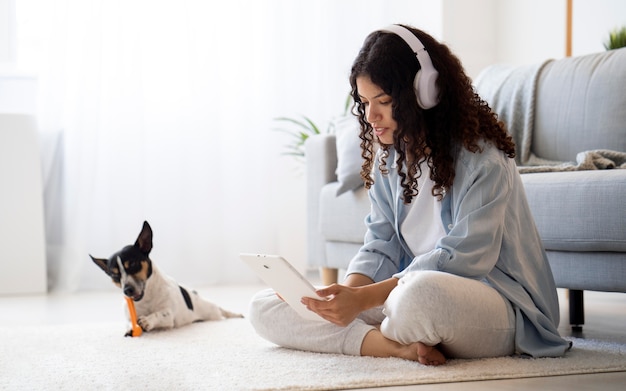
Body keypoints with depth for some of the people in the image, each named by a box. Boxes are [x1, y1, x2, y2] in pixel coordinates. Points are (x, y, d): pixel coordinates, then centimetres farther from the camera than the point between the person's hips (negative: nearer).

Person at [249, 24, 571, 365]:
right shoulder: (388, 156, 10)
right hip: (408, 290, 8)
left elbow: (462, 257, -22)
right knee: (265, 307, -6)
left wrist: (364, 298, -28)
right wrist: (348, 289, -16)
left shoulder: (481, 157, -15)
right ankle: (399, 346, -23)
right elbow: (381, 244, 7)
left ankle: (376, 338, -11)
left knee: (421, 294, -45)